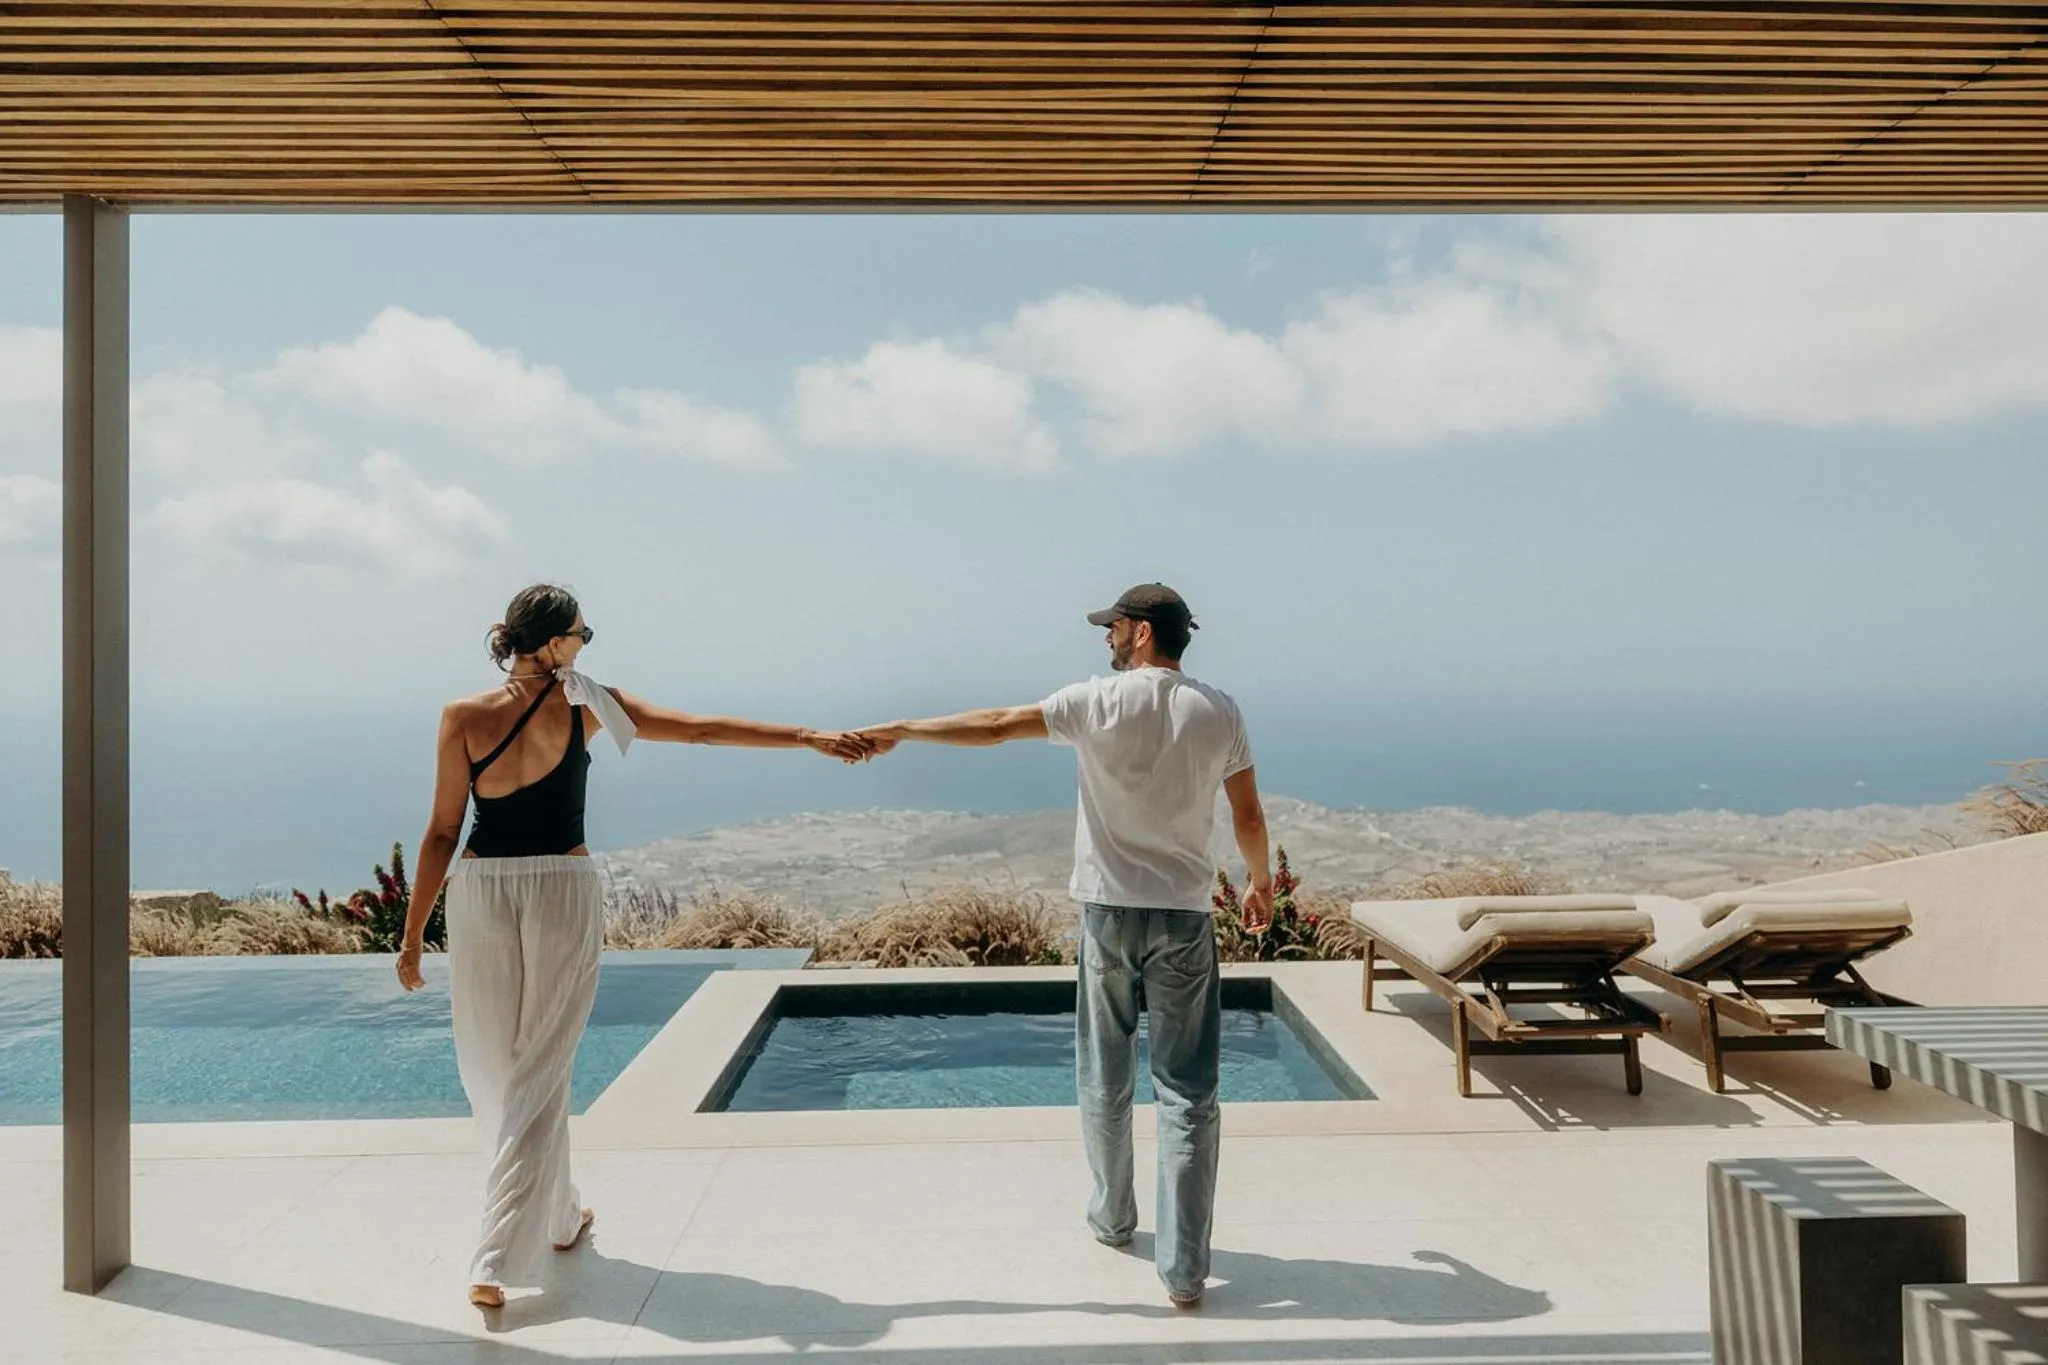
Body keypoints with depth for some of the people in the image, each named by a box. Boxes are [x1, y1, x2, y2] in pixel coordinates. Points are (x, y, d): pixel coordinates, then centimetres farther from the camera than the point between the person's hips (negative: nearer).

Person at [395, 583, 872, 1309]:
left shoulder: (462, 716, -3)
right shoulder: (583, 704, -4)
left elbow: (442, 832, -2)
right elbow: (703, 730, -3)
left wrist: (413, 934, 6)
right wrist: (812, 737, 1)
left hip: (479, 893, 2)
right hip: (563, 892, -1)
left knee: (491, 1071, 18)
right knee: (538, 1077, 6)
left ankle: (557, 1217, 34)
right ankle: (498, 1262, 6)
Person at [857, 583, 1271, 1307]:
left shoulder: (1098, 701, -6)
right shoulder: (1218, 712, -1)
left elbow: (995, 725, -4)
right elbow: (1249, 818, 5)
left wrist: (901, 730, 6)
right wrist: (1260, 883, 23)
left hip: (1108, 909, 0)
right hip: (1185, 917, 0)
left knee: (1104, 1079, 18)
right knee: (1187, 1094, 2)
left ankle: (1112, 1216, 34)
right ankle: (1184, 1269, 3)